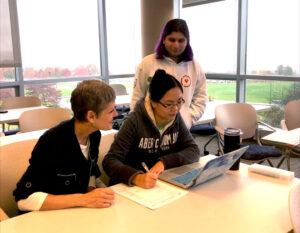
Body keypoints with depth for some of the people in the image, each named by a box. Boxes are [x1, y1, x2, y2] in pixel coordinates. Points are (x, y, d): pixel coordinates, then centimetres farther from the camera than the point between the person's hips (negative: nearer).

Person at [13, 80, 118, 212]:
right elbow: (25, 199, -24)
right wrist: (83, 200, -29)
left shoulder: (94, 135, -6)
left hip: (75, 211, 6)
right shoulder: (52, 142, -25)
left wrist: (92, 198, -9)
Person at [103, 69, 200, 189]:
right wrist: (136, 178, -37)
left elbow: (194, 151, -3)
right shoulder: (135, 121, -15)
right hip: (133, 186, -2)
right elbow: (110, 161, -20)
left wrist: (164, 162, -19)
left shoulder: (175, 117, 0)